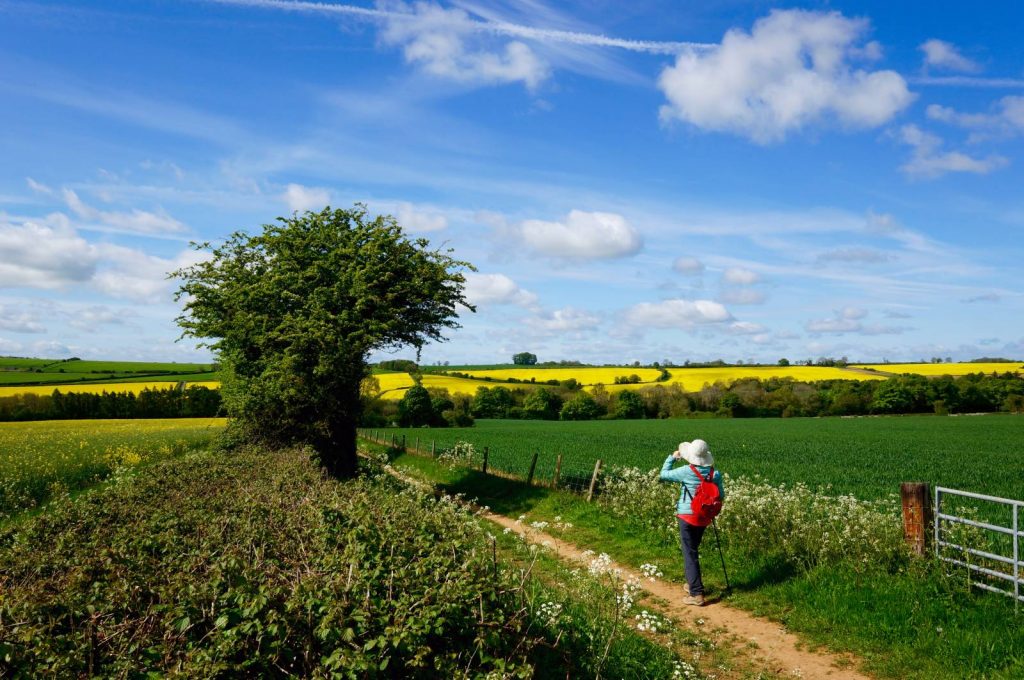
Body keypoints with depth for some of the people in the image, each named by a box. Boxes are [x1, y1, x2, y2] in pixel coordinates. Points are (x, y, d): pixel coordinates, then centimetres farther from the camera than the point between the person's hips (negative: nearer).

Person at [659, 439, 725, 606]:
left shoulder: (686, 471, -14)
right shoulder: (715, 473, -4)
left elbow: (664, 474, -1)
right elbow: (721, 496, 2)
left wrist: (672, 457, 11)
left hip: (687, 516, -5)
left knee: (690, 554, -3)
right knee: (693, 550, 24)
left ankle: (697, 594, -8)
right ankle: (692, 582, 38)